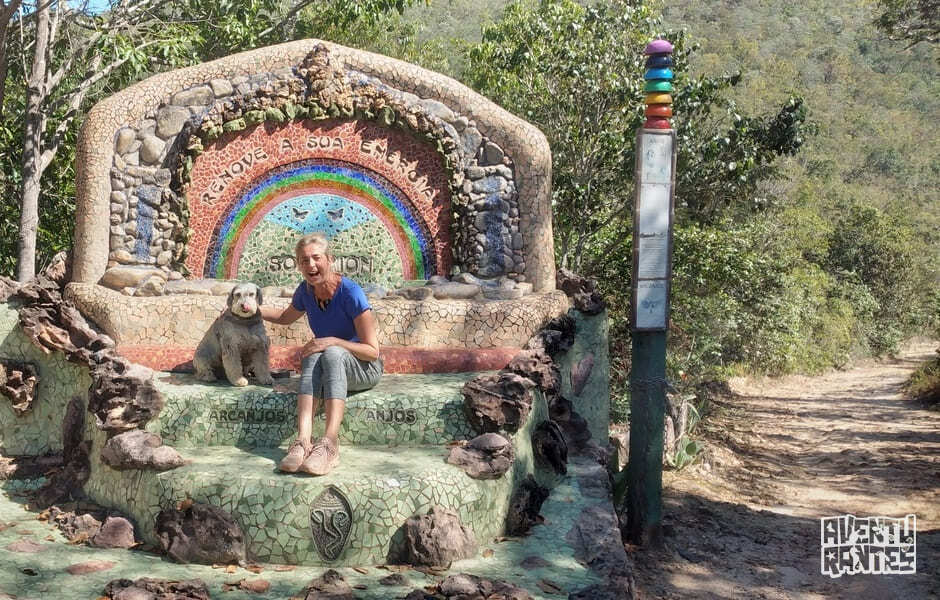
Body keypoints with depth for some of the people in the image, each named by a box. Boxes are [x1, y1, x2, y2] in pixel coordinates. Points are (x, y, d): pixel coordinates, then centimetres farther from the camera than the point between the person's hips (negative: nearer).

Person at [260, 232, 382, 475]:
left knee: (331, 353, -36)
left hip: (364, 368, -4)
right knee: (314, 357, -31)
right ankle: (303, 441, -49)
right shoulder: (306, 291, -2)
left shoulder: (350, 292, -19)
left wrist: (333, 341, -28)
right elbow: (286, 317, 24)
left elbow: (373, 351, -18)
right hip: (329, 367, 4)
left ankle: (329, 443, -50)